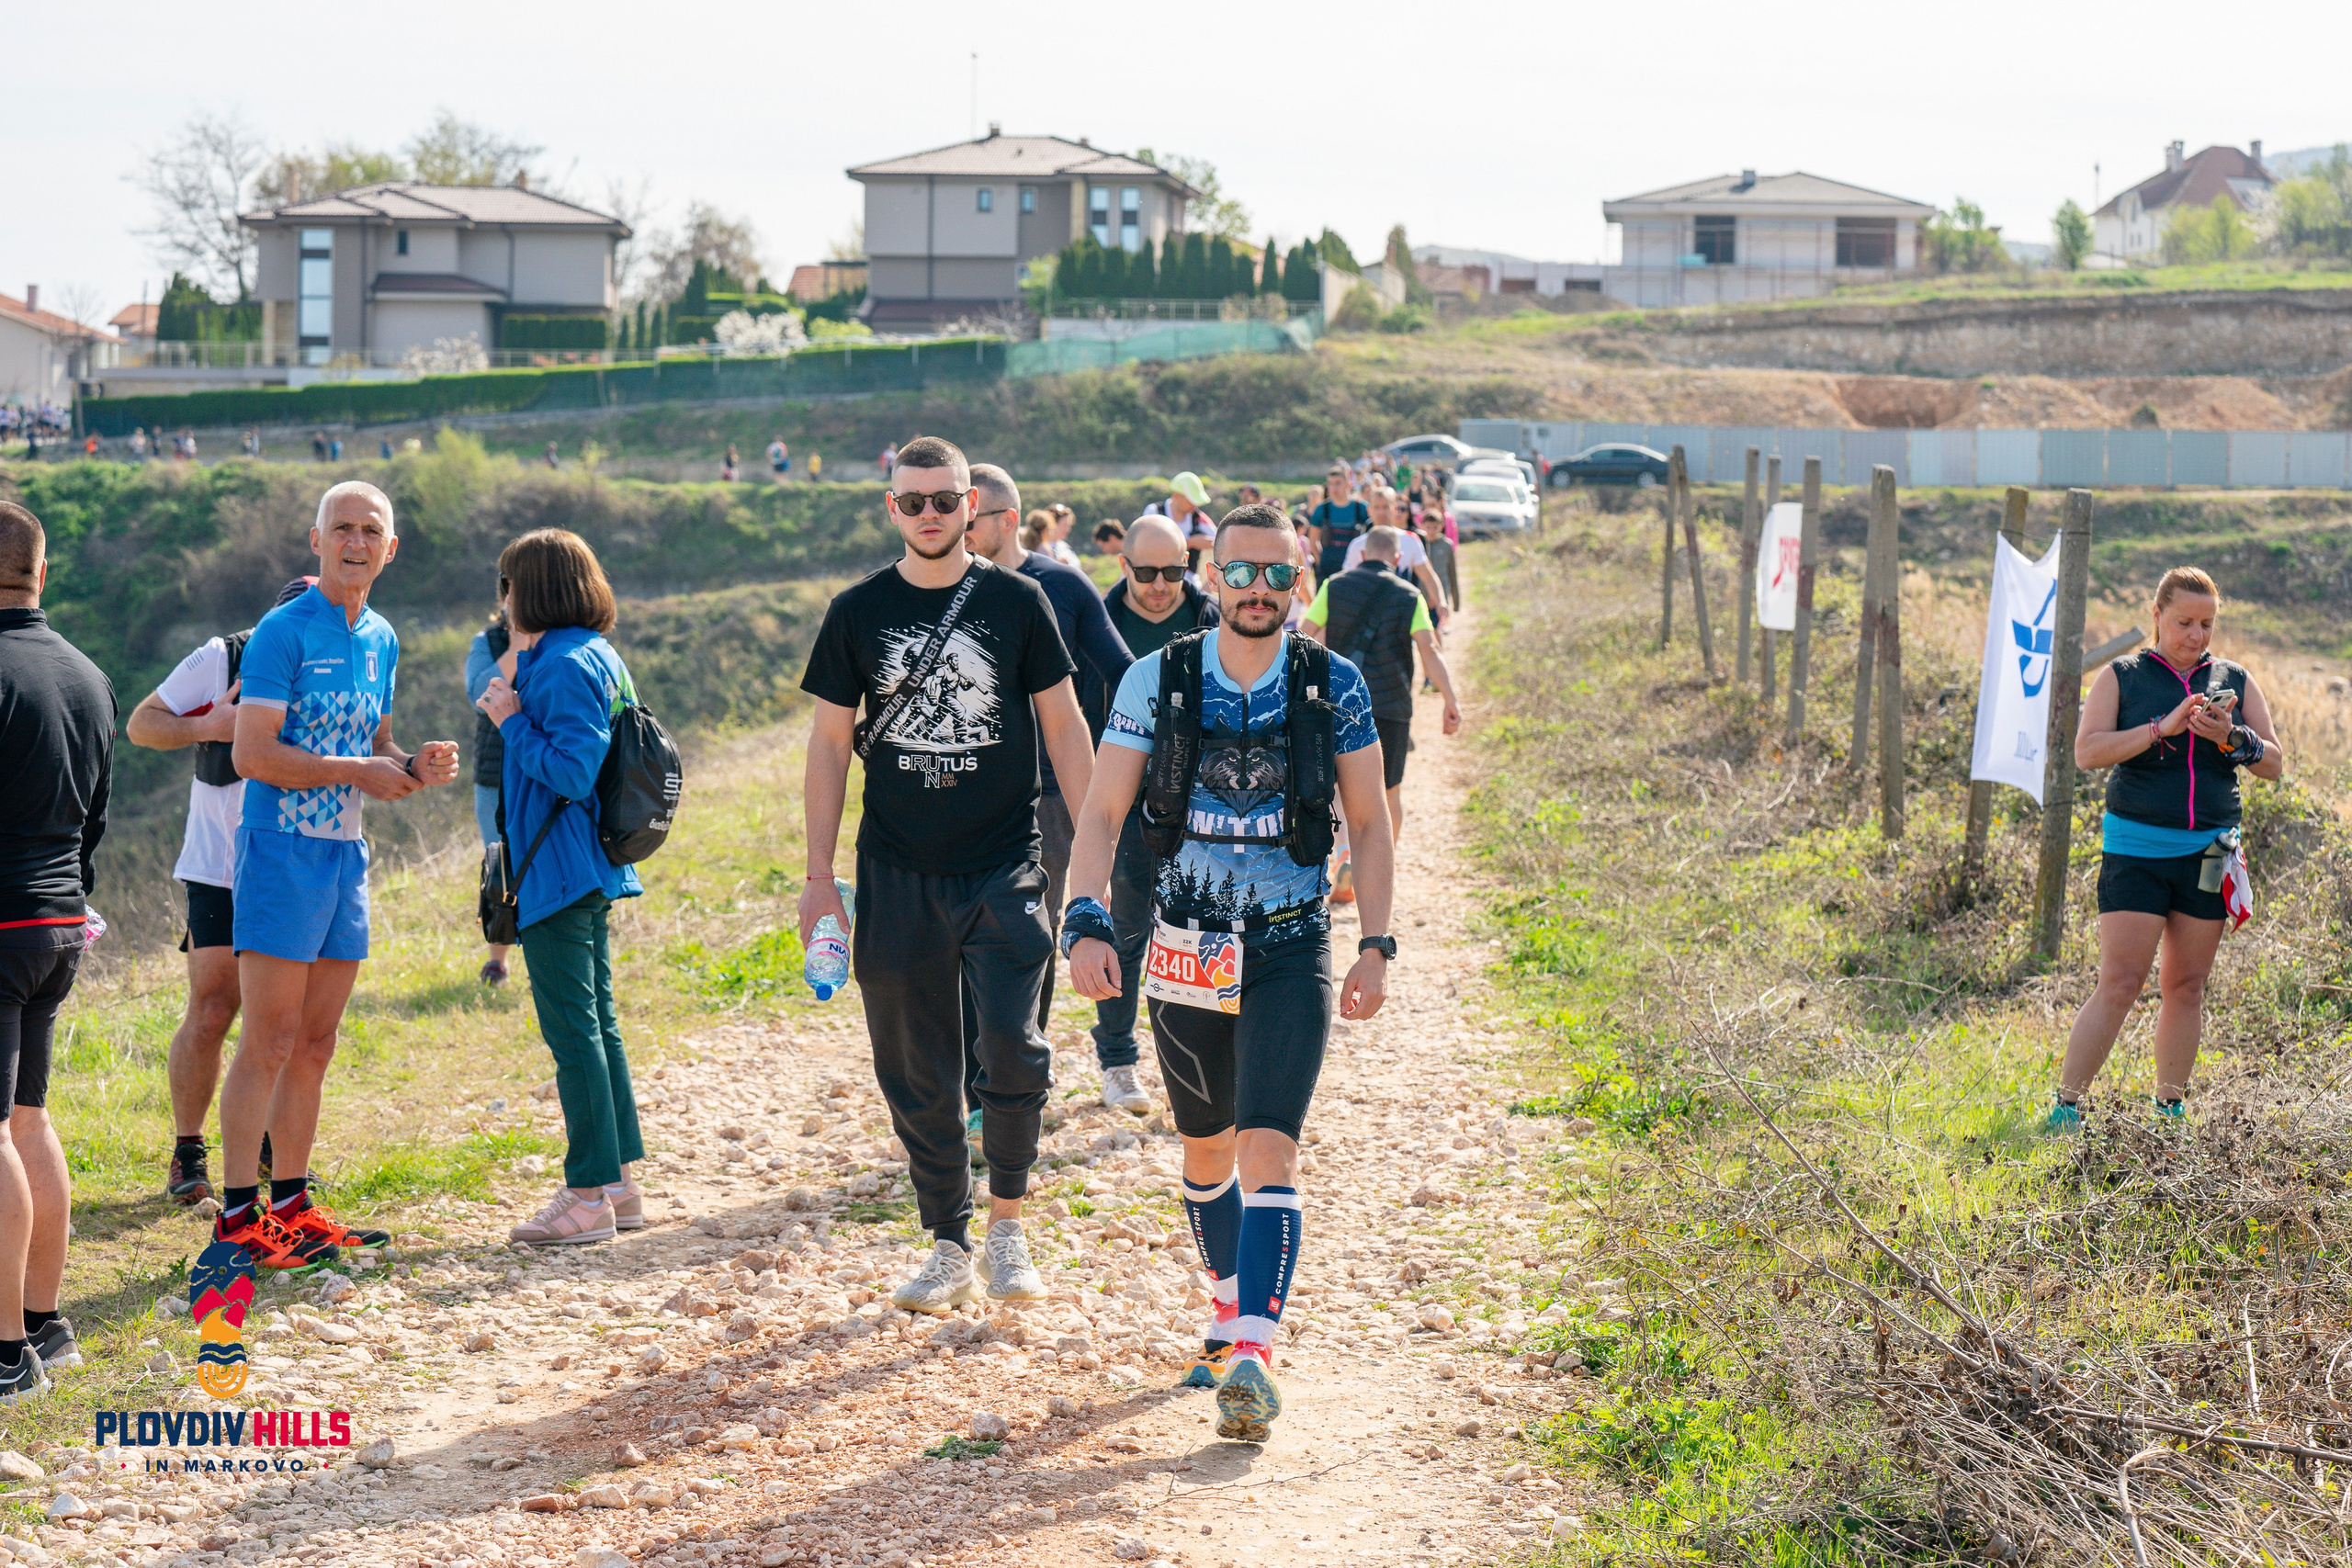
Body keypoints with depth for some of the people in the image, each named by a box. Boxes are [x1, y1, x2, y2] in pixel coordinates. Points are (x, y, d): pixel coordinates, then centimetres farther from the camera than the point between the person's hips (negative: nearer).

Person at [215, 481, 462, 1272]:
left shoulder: (380, 639, 14)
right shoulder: (283, 633, -10)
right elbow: (253, 755, -17)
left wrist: (415, 766, 1)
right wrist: (361, 771, -16)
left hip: (346, 853, 8)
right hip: (282, 850, -8)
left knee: (314, 1045, 11)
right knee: (268, 1045, -8)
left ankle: (291, 1205, 17)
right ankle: (237, 1215, -5)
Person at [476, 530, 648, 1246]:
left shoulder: (565, 666, -17)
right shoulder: (599, 658, 13)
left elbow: (572, 771, -24)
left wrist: (512, 720, -14)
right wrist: (514, 714, 9)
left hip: (559, 872, -10)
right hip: (592, 872, 10)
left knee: (573, 1030, -6)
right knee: (595, 1024, 14)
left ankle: (589, 1195, -3)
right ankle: (619, 1181, 19)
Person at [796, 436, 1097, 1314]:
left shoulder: (1016, 602, 2)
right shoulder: (859, 612, 4)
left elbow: (1063, 725, 6)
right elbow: (830, 744, 8)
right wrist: (819, 876, 4)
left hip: (1004, 870, -2)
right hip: (896, 876, 2)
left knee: (1012, 1054, -15)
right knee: (917, 1076, 5)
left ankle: (1007, 1223, 7)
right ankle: (949, 1249, 17)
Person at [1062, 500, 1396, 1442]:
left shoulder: (1335, 688, -1)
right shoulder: (1156, 682, -1)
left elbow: (1369, 822, 6)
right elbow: (1101, 812, 0)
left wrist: (1376, 946, 0)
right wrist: (1086, 924, -13)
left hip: (1292, 951, -2)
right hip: (1186, 954, 2)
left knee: (1268, 1152, -16)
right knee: (1206, 1150, 16)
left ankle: (1251, 1358, -23)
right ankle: (1231, 1312, 37)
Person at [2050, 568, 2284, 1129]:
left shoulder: (2234, 681, 9)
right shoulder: (2123, 676, 1)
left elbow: (2275, 764, 7)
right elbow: (2087, 751, -11)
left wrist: (2231, 739, -13)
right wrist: (2163, 728, -21)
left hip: (2208, 852, 3)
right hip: (2136, 849, -3)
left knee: (2187, 986, 7)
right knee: (2120, 983, -10)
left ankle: (2170, 1108, 17)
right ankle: (2065, 1107, -4)